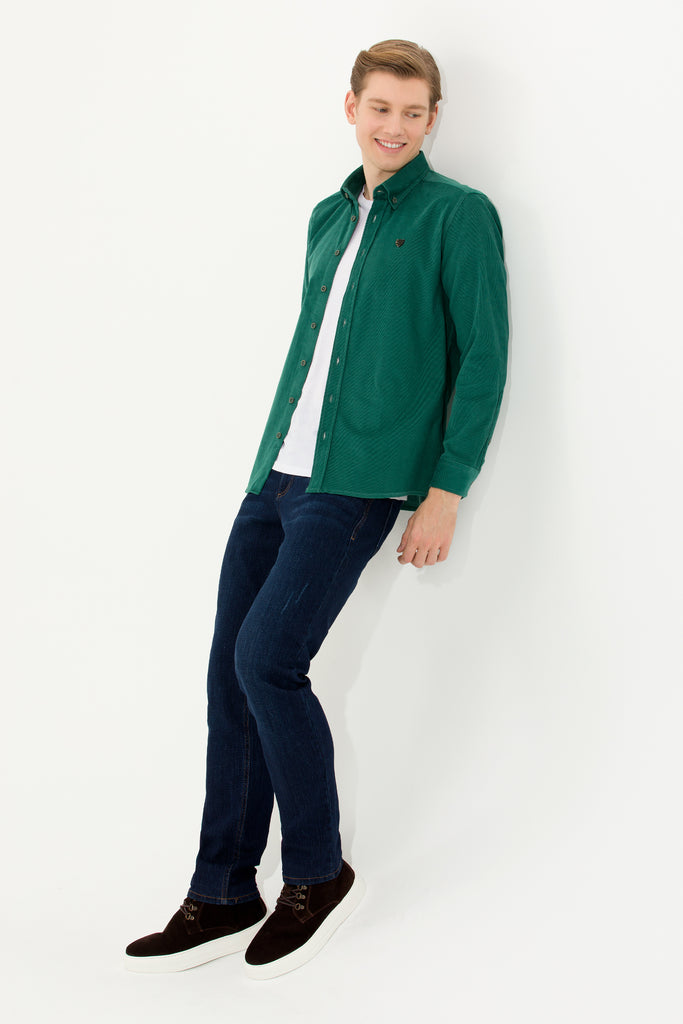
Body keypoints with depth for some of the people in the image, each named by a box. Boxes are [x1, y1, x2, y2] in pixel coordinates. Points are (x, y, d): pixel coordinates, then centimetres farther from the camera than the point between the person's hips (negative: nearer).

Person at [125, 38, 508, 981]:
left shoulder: (460, 215, -1)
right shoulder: (330, 217, 18)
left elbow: (483, 360, -5)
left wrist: (446, 490, -11)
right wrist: (276, 460, 18)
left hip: (360, 481, -7)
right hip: (278, 475, 7)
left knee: (268, 659, -14)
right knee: (230, 672, 3)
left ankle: (319, 874, 6)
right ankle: (223, 899, 14)